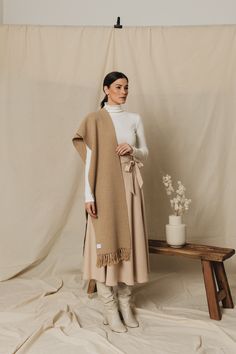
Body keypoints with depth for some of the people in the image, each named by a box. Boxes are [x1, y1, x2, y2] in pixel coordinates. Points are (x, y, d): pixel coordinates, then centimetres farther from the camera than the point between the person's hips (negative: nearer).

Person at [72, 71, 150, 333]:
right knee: (105, 243, -1)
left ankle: (126, 302, 21)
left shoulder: (135, 119, 10)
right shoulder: (94, 119, -2)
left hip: (130, 187, 4)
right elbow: (89, 159, -6)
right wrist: (89, 195, -13)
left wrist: (133, 150, -10)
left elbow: (146, 154, 13)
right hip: (105, 187, -4)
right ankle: (110, 308, 10)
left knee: (128, 242, 8)